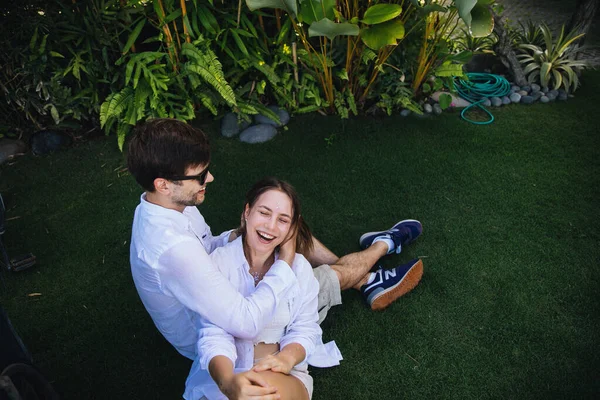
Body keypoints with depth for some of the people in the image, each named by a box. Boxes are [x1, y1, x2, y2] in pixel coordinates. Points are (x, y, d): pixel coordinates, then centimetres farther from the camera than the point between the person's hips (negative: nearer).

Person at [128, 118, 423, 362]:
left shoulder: (161, 205, -11)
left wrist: (235, 238, -15)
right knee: (331, 274, -3)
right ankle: (383, 245, 29)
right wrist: (285, 261, -32)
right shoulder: (172, 248, -41)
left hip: (218, 294, 8)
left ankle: (368, 283, 19)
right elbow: (245, 325, -41)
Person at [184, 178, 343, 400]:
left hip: (285, 375, 1)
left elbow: (304, 329, 1)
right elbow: (214, 335, -14)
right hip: (225, 375, 0)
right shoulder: (219, 261, -8)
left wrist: (288, 357, -22)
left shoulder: (299, 267, 0)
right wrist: (228, 382, -34)